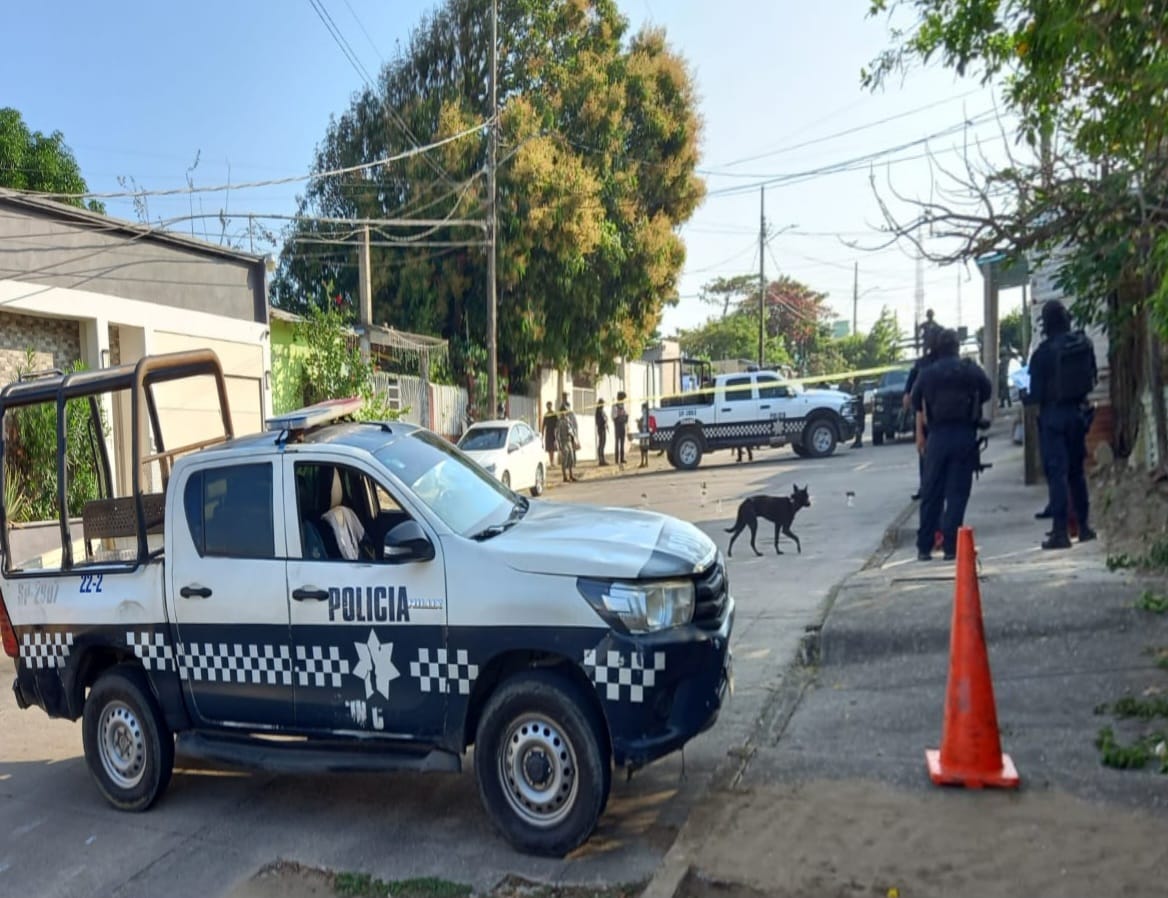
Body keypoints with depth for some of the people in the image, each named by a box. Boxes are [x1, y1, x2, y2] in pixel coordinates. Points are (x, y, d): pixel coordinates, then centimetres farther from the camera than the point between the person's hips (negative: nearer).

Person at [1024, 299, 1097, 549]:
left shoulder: (1044, 351, -16)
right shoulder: (1084, 343, -1)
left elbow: (1036, 393, -13)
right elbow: (1092, 377, 7)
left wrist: (1026, 398, 7)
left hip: (1053, 415, -5)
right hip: (1078, 411, 5)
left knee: (1056, 472, -4)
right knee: (1076, 470, 17)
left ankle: (1060, 531, -7)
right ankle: (1083, 525, 24)